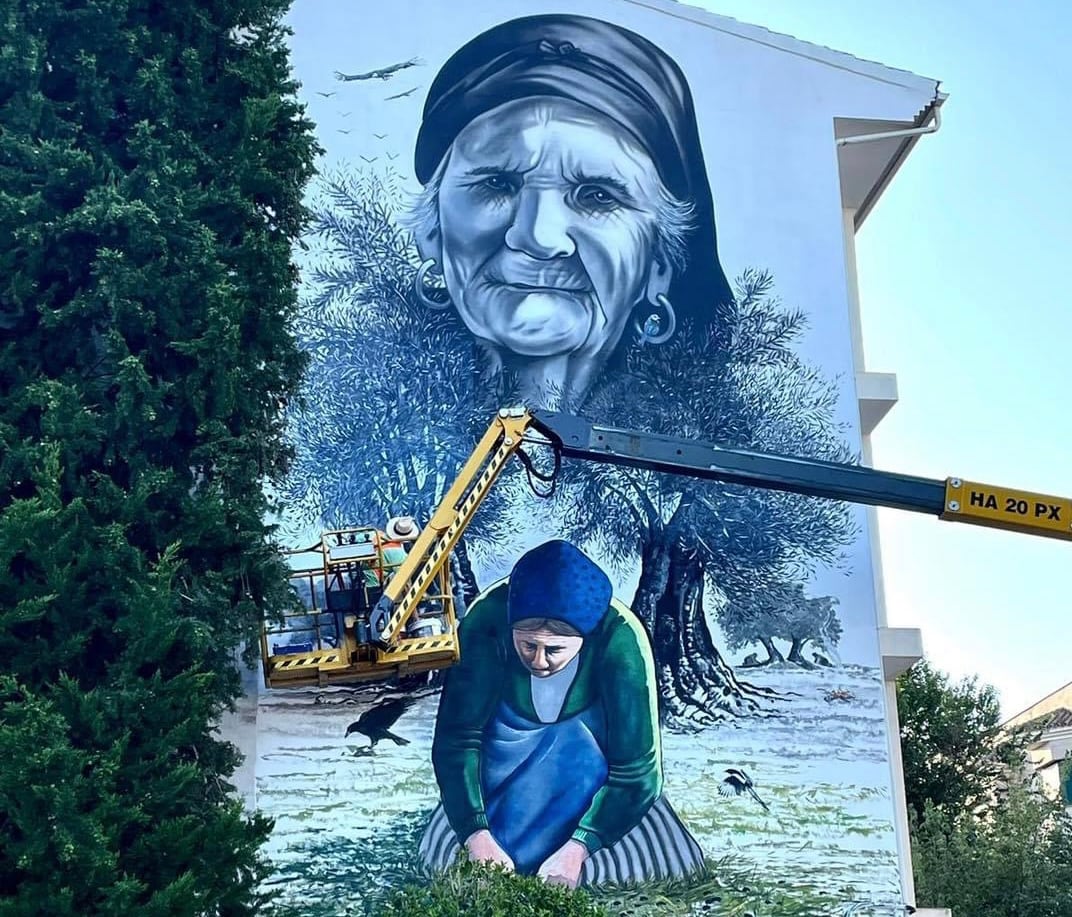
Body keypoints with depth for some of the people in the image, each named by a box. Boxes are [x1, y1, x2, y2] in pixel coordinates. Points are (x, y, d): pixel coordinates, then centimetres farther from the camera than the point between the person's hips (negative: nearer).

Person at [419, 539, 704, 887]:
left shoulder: (621, 640, -31)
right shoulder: (487, 620, -29)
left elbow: (637, 767, -28)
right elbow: (455, 739, -26)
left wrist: (577, 849, -38)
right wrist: (476, 835, -38)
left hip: (596, 761, 0)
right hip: (509, 755, 1)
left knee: (674, 862, -19)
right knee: (445, 855, -20)